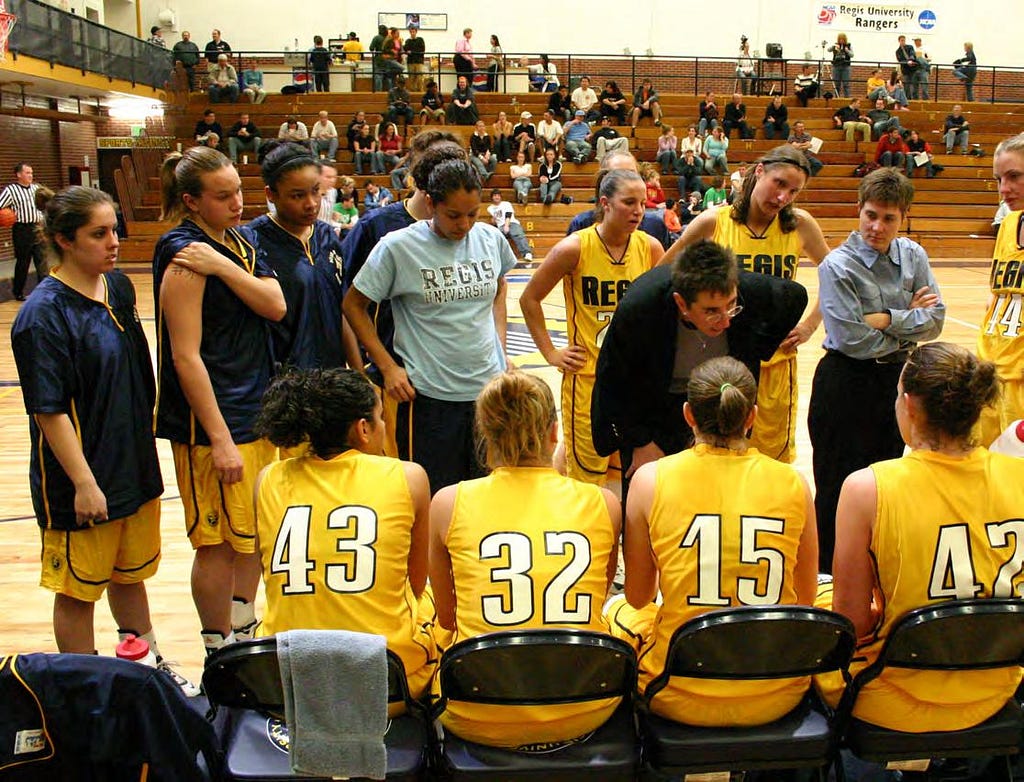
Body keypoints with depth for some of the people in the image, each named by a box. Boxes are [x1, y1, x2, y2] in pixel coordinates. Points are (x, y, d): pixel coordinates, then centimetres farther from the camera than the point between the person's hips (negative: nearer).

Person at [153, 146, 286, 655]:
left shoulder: (239, 241, 10)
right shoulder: (183, 255, -15)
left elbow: (275, 305, -4)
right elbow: (186, 356, -18)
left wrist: (222, 265, -18)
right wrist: (219, 439, -20)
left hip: (256, 413, 8)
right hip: (213, 421, -8)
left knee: (254, 535, 18)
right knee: (219, 542, 4)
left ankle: (244, 631, 34)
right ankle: (220, 653, 19)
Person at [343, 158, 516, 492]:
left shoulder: (492, 238, 1)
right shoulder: (397, 247, -10)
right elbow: (353, 305, -1)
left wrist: (500, 349, 11)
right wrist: (387, 366, -6)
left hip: (490, 388, 4)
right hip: (429, 395, -4)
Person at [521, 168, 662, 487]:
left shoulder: (651, 248, -1)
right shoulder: (575, 248, -10)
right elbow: (529, 299, 0)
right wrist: (550, 353, -2)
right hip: (587, 376, -3)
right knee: (586, 472, 2)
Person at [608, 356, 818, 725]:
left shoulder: (651, 479, -10)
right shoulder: (793, 483, -6)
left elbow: (638, 597, 2)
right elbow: (805, 599, 6)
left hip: (683, 698, -2)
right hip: (776, 697, 2)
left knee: (617, 610, 30)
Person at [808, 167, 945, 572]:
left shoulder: (913, 256, 2)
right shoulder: (837, 265, -14)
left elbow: (935, 319, -3)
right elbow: (852, 338, -19)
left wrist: (888, 319, -16)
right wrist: (909, 324, -8)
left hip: (897, 380, 6)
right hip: (846, 385, -5)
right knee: (839, 487, 3)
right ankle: (828, 574, 17)